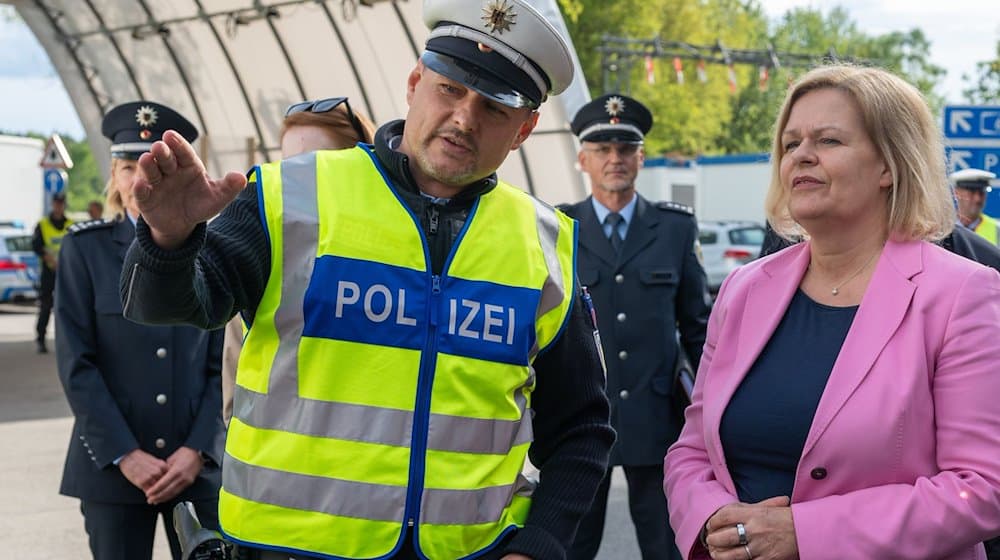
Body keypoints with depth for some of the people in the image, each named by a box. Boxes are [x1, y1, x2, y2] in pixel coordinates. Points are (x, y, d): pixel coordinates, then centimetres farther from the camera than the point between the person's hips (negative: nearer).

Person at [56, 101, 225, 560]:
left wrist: (197, 449, -7)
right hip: (111, 465, -1)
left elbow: (223, 362, 4)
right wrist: (125, 455, -11)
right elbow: (75, 363, -4)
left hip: (198, 463, 1)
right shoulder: (84, 249, 1)